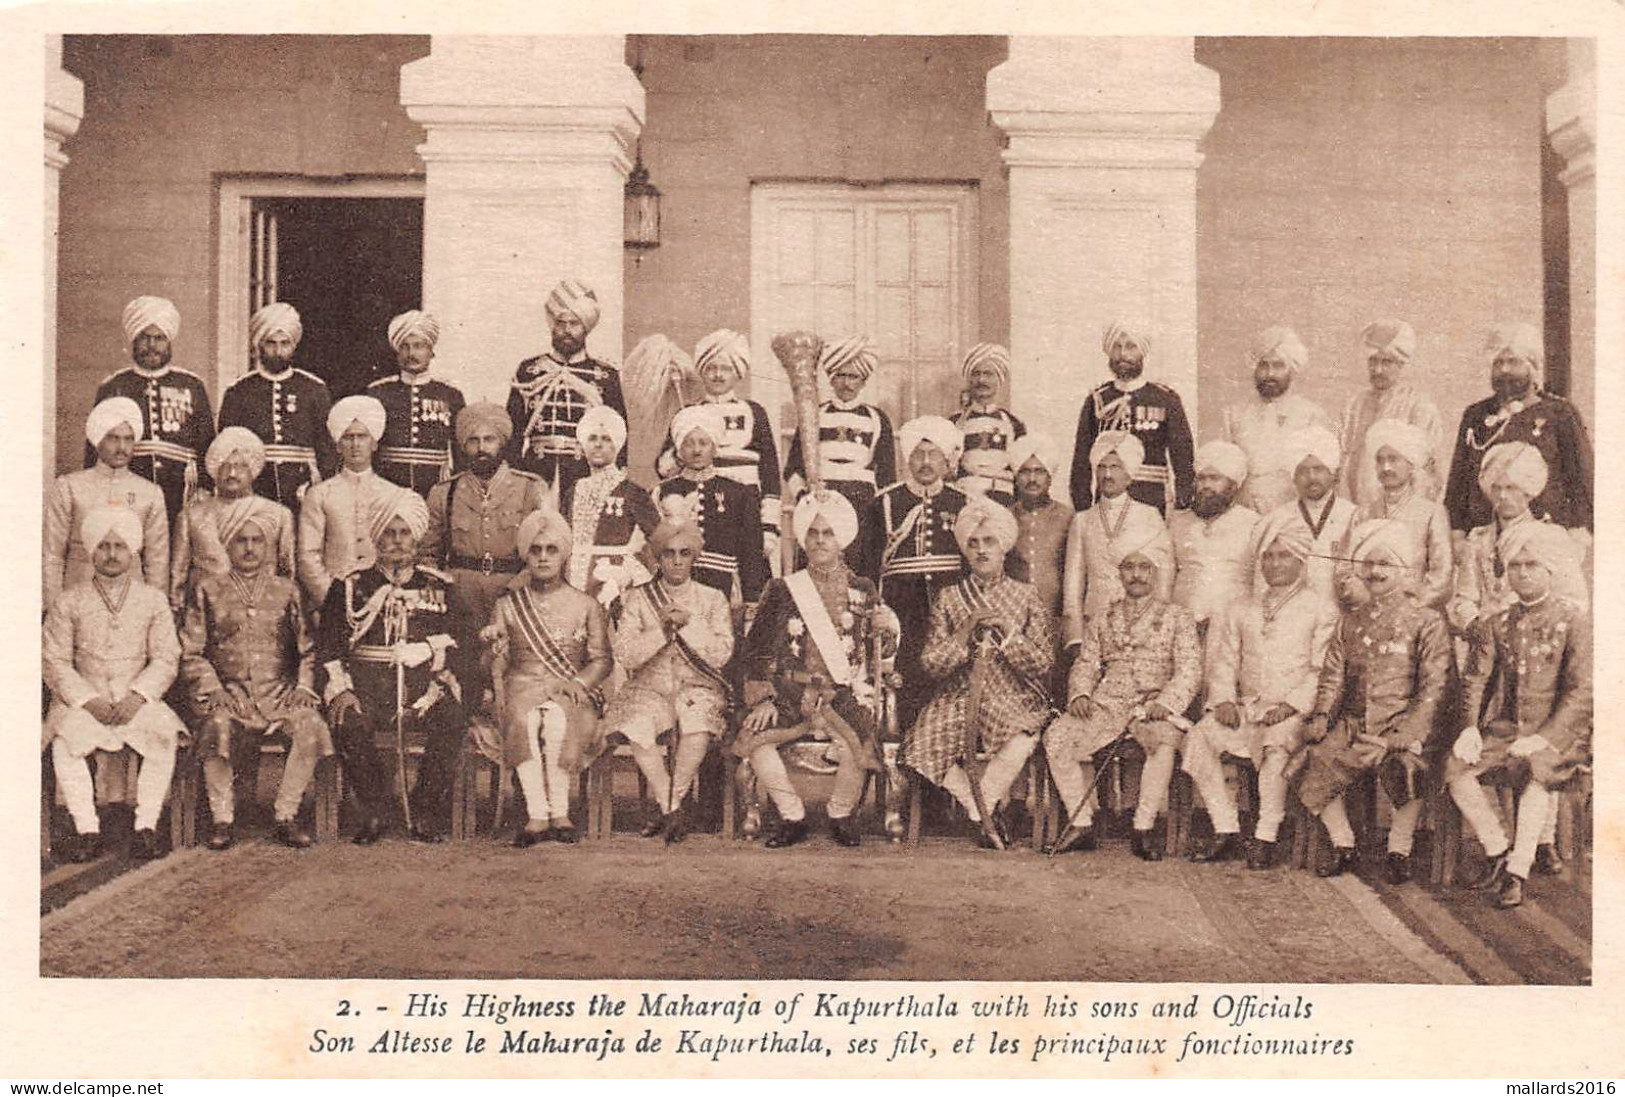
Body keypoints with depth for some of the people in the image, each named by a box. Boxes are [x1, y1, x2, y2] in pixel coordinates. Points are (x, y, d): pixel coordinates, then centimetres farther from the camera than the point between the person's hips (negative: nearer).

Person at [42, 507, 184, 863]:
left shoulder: (153, 599, 7)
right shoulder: (67, 602, 5)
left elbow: (165, 659, 2)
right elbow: (55, 662, 1)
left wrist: (137, 697, -15)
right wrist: (88, 701, -14)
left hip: (137, 699, 0)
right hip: (82, 700, 0)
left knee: (164, 735, -29)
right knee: (64, 741, -30)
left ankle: (146, 826, -21)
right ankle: (86, 828, -22)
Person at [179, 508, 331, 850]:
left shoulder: (286, 591, 16)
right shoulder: (208, 590, 12)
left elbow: (308, 649, 14)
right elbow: (191, 651, 7)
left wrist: (304, 686, -3)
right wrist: (212, 688, -8)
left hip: (279, 690, 1)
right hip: (227, 691, -1)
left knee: (311, 726, -29)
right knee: (217, 728, -35)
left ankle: (286, 816, -16)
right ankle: (222, 818, -17)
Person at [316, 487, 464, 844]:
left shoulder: (438, 587, 15)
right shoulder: (349, 587, 13)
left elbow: (453, 647, 15)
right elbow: (327, 649, 9)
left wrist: (440, 686, -4)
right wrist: (340, 691, -7)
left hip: (423, 685, 0)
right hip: (365, 684, 0)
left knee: (451, 720, -30)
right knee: (349, 725, -32)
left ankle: (423, 811, -14)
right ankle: (372, 812, -11)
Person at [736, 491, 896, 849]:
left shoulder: (862, 590, 13)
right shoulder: (783, 589, 10)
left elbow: (880, 653, 14)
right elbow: (757, 649, 7)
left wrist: (887, 630, -9)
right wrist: (761, 699, -5)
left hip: (846, 694, -1)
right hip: (791, 692, 1)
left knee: (855, 748, -29)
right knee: (753, 740, -24)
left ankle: (841, 816, 2)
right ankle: (793, 818, -3)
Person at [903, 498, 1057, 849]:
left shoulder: (1027, 596, 9)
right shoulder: (949, 600, 12)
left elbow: (1043, 664, 2)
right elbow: (931, 665, 3)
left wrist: (1007, 632, -11)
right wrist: (966, 632, -10)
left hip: (1013, 698, -1)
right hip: (958, 697, 2)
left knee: (1023, 739, -36)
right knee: (925, 742, -28)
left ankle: (979, 809, -13)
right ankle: (985, 813, -9)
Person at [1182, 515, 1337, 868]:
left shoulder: (1321, 610, 6)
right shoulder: (1242, 608, 20)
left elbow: (1321, 671, -2)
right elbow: (1225, 660, 16)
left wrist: (1291, 705, -16)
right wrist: (1224, 700, -2)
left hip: (1293, 712, -4)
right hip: (1246, 706, 4)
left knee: (1276, 746, -36)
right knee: (1199, 738, -21)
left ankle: (1265, 838, -24)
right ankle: (1226, 831, -14)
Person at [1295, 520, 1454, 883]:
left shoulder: (1427, 622, 2)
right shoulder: (1351, 622, 16)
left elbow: (1433, 688, -5)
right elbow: (1332, 676, 15)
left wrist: (1398, 737, -16)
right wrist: (1321, 716, -5)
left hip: (1401, 722, -4)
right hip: (1353, 724, 5)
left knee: (1405, 766, -33)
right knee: (1312, 777, -11)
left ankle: (1399, 849, -9)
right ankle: (1343, 845, 14)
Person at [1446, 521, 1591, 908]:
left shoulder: (1575, 620, -4)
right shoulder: (1501, 623, 11)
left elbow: (1581, 693, -11)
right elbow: (1477, 678, 7)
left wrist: (1543, 739, -20)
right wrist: (1471, 727, -10)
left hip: (1560, 732, -5)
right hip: (1507, 728, 5)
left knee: (1534, 770, -35)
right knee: (1456, 767, -19)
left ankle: (1518, 870, -27)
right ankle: (1498, 851, -4)